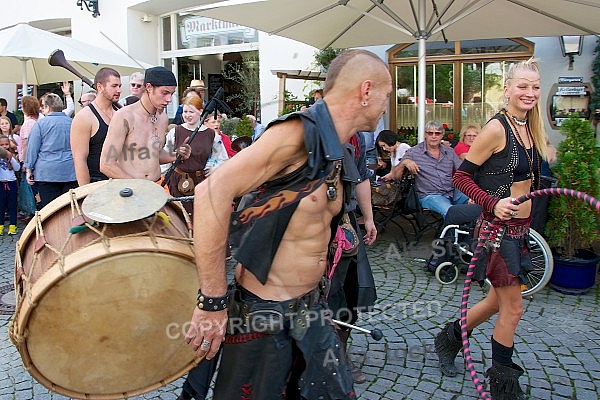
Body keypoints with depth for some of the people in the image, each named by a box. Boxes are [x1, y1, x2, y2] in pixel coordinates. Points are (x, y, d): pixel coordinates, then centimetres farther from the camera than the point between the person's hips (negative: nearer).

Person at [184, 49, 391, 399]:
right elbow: (212, 191, -28)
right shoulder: (300, 132, -20)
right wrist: (213, 301, -26)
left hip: (312, 307, 8)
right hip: (262, 312, -8)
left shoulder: (340, 156, 8)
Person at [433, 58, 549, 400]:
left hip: (521, 228, 8)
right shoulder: (497, 128, -16)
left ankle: (450, 338, 41)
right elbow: (462, 175, -15)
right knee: (513, 309, 2)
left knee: (499, 301, 20)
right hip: (499, 228, -8)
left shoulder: (530, 129, 8)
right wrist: (493, 204, -26)